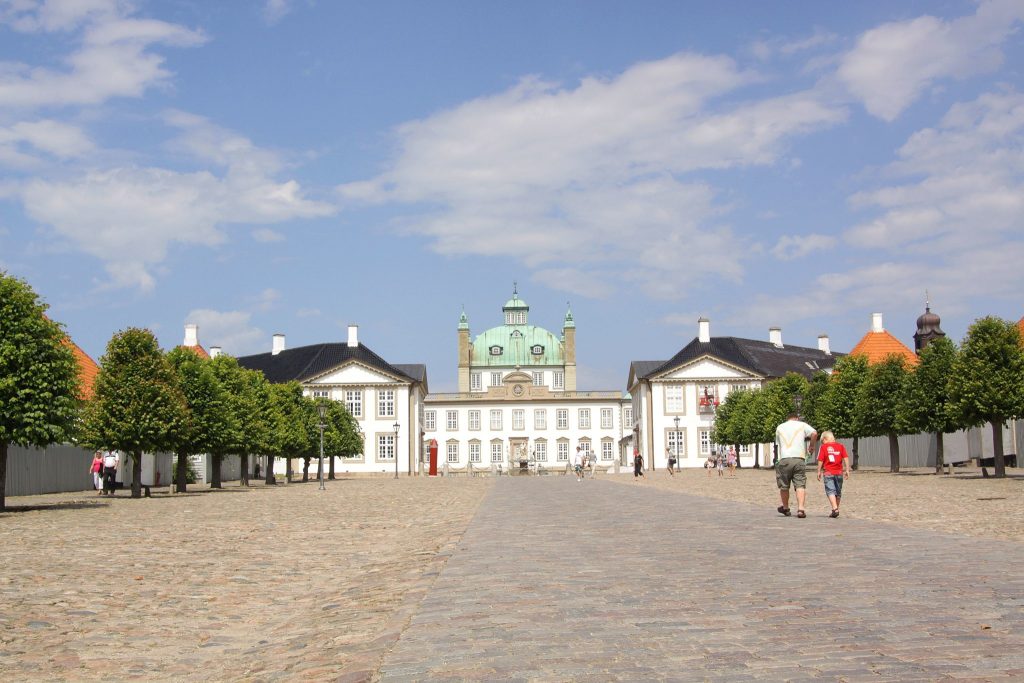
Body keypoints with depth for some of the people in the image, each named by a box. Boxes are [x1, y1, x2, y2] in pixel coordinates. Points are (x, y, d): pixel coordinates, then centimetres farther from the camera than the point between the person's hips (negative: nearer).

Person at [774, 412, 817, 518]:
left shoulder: (779, 427, 18)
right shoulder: (802, 425, 9)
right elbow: (814, 433, -5)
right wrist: (812, 446, 8)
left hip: (784, 459, 2)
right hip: (799, 459, -2)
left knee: (784, 486, 13)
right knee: (800, 485, -3)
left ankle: (785, 508, 27)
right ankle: (800, 509, -15)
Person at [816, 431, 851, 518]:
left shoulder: (823, 447, 2)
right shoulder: (840, 446, 10)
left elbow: (820, 460, -2)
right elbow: (846, 458, 2)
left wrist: (819, 472, 4)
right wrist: (847, 470, 4)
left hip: (829, 473, -3)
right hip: (839, 472, 4)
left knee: (830, 491, -7)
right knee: (838, 492, 16)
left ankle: (835, 509, -25)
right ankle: (836, 509, 24)